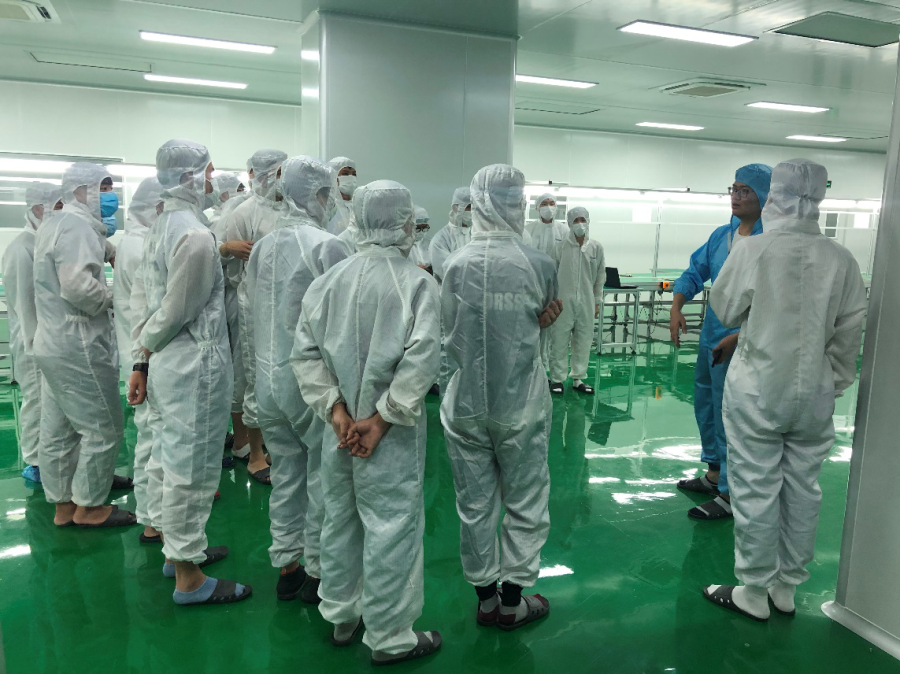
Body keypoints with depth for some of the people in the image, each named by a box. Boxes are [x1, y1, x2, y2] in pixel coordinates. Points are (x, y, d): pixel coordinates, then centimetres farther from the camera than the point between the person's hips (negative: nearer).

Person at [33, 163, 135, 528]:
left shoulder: (52, 224, 17)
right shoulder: (77, 225, -16)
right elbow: (78, 285, -27)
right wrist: (114, 298, -12)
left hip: (52, 343, 11)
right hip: (78, 346, -11)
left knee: (58, 429, 15)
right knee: (103, 428, 0)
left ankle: (63, 504, 26)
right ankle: (89, 506, 11)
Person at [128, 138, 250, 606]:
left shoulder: (161, 227, 10)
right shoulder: (196, 235, -19)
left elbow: (141, 296, 11)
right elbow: (175, 311, -18)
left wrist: (141, 360, 11)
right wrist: (148, 351, 1)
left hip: (169, 366, 10)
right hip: (195, 367, -10)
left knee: (169, 459, 20)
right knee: (191, 470, 1)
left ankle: (177, 550, 39)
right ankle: (189, 579, 16)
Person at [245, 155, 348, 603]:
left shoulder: (261, 247, 7)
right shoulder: (326, 246, -14)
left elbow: (253, 310, 12)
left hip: (268, 378, 7)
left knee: (285, 474, 16)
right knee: (322, 477, 7)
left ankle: (287, 566, 28)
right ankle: (317, 570, 19)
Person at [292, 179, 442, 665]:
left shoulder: (330, 280, 0)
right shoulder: (417, 283, -13)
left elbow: (305, 351, -3)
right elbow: (421, 359, -22)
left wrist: (335, 408, -4)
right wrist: (383, 417, -15)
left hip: (340, 426, 5)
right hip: (392, 433, -5)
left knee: (341, 520, 20)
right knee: (391, 529, 8)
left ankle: (341, 617, 39)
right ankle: (389, 638, 23)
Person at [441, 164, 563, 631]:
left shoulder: (455, 265, -8)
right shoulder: (539, 265, -12)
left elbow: (449, 335, 1)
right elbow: (547, 318, 4)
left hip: (465, 404, 2)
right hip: (520, 405, -2)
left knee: (475, 506, 15)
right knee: (524, 504, 15)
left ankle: (485, 599, 30)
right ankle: (513, 603, 27)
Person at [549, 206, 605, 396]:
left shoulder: (596, 247, 2)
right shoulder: (560, 247, -4)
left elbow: (600, 277, 8)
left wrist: (598, 302, 8)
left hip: (586, 302, 3)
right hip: (563, 301, -2)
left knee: (583, 341, 8)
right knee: (559, 341, 3)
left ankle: (578, 379, 19)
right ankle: (557, 378, 14)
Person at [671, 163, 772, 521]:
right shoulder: (721, 235, 7)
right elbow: (695, 271, 11)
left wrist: (739, 337, -25)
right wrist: (676, 307, -4)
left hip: (742, 344, -8)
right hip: (710, 337, 9)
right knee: (705, 406, 20)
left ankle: (730, 495, 16)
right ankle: (714, 473, 39)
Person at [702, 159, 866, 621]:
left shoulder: (753, 250, -13)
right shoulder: (841, 259, -2)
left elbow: (724, 310, -2)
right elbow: (849, 331, 4)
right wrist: (835, 382, 16)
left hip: (758, 389, -4)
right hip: (815, 393, 4)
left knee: (756, 491, 5)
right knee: (803, 489, 15)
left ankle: (755, 593, 17)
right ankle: (787, 587, 29)